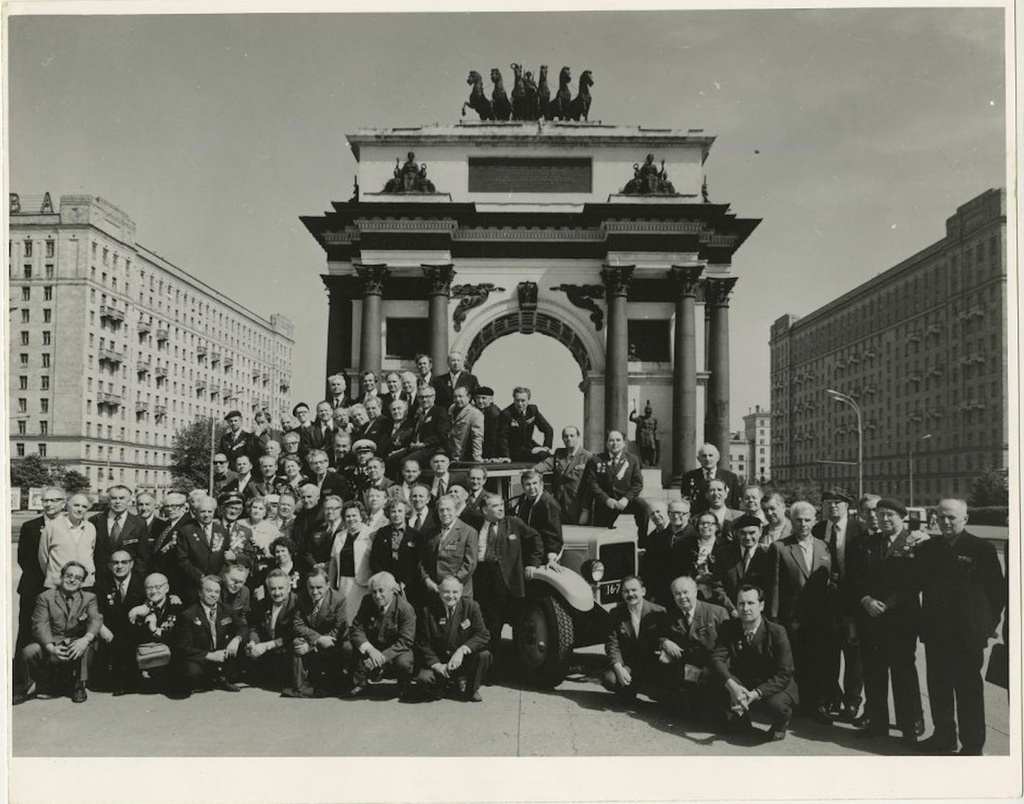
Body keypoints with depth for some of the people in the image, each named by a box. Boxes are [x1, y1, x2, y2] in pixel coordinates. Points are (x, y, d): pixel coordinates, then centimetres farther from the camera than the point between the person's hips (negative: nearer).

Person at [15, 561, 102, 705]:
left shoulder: (89, 598, 9)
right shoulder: (45, 597, 6)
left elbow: (95, 619, -8)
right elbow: (40, 625, -7)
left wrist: (86, 639, -32)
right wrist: (51, 648, -27)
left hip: (76, 643, 0)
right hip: (51, 643, 0)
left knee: (86, 648, -33)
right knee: (28, 652, -26)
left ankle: (79, 686, -8)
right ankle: (30, 687, 5)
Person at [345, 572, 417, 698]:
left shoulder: (406, 608, -19)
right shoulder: (367, 602, -8)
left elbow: (405, 641, -22)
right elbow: (356, 628, -13)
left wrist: (383, 657, -34)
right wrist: (370, 649, -31)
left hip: (395, 650, -3)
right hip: (372, 646, 3)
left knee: (404, 663, -36)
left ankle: (404, 688, 1)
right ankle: (359, 684, -1)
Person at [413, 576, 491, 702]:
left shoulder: (471, 606, -6)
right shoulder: (428, 610, -8)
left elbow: (483, 635, -15)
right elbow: (423, 643, -6)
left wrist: (462, 650, -29)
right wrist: (436, 665, -19)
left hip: (464, 660, 1)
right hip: (438, 661, -1)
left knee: (484, 655, -28)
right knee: (423, 679, -29)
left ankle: (472, 690, 0)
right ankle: (441, 684, 10)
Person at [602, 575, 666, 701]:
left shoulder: (658, 612, -6)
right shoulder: (615, 614, -1)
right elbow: (612, 644, -5)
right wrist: (618, 668, -19)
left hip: (651, 663, 0)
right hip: (627, 664, 0)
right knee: (609, 679, -26)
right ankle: (627, 690, 10)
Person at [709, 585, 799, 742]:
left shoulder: (777, 632, -16)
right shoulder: (728, 628, -7)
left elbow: (783, 675, -21)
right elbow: (716, 658, -19)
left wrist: (755, 694, -35)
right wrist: (732, 686, -38)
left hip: (773, 687, -3)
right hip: (742, 685, 3)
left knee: (777, 705, -36)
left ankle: (779, 726, 5)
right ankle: (741, 719, 4)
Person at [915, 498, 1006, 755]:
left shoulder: (982, 549, -8)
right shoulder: (927, 549, 6)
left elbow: (997, 590, -3)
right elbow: (917, 583, 11)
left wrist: (989, 624, -3)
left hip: (968, 635, -5)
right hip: (935, 633, 5)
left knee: (969, 691, 5)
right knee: (938, 689, 13)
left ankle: (972, 746, 17)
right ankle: (943, 737, 28)